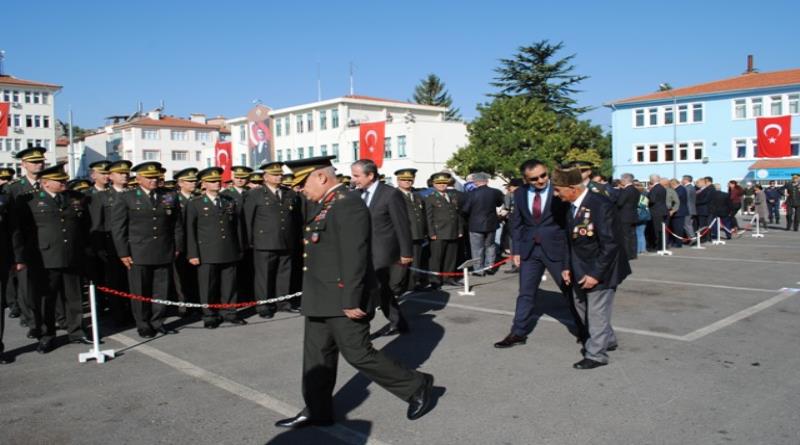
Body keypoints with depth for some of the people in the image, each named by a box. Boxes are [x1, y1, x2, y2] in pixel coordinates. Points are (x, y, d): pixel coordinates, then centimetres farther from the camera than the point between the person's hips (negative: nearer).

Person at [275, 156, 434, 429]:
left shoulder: (348, 204, -19)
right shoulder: (326, 205, 12)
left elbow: (355, 256, -24)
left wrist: (351, 301, -24)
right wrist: (314, 296, 19)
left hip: (342, 299, -10)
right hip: (322, 298, 10)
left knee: (358, 354, 0)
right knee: (317, 355, 14)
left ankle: (416, 386, 15)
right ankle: (317, 411, 27)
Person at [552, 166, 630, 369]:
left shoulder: (600, 205, -22)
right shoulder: (572, 208, 4)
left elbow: (610, 243, -23)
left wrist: (596, 274, -22)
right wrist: (568, 267, 5)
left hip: (599, 271, -9)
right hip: (580, 272, 9)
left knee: (597, 313, 3)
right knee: (584, 310, 20)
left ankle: (596, 355, 18)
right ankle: (607, 340, 40)